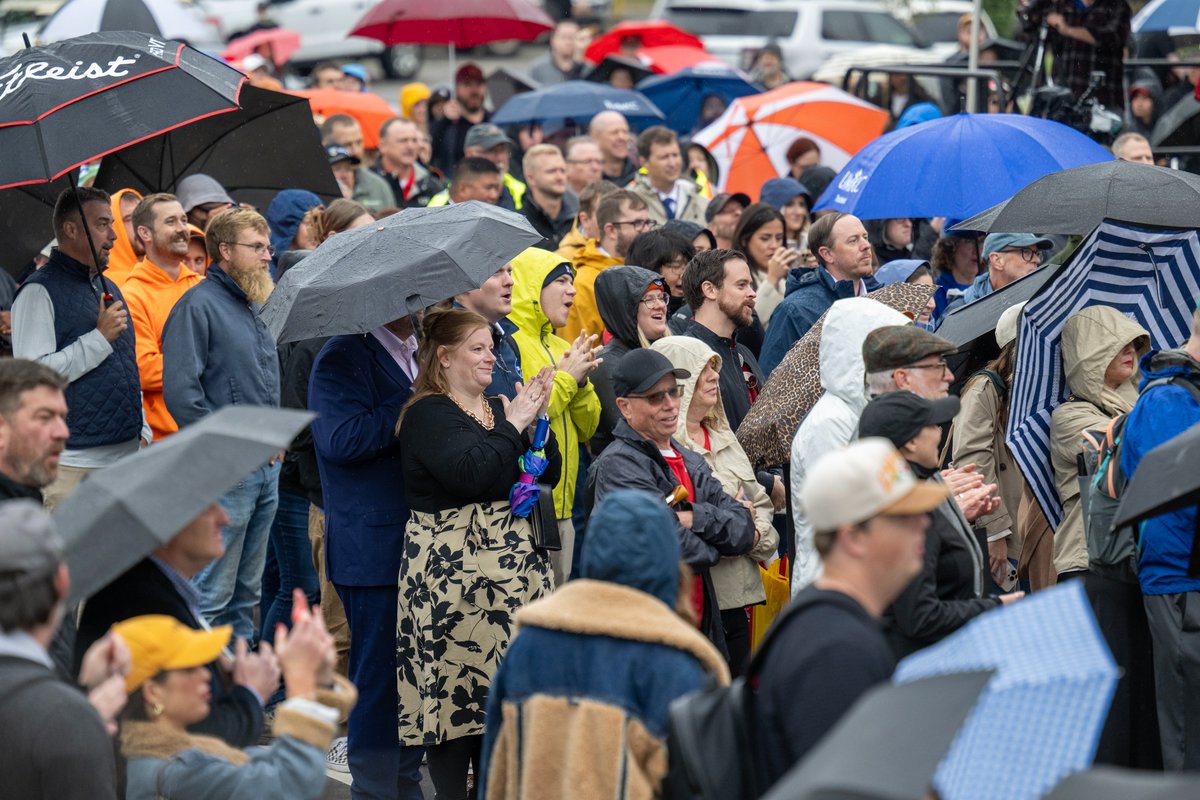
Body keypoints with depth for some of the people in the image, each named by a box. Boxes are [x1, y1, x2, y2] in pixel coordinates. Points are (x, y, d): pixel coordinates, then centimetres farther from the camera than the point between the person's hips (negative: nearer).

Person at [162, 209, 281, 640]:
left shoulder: (253, 307, 18)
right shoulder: (198, 306, -10)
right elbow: (180, 390, -18)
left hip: (266, 469, 9)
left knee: (246, 592, 14)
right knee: (212, 595, -7)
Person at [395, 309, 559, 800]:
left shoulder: (498, 408, 16)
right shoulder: (428, 415, -7)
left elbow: (549, 475, 11)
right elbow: (468, 474, -23)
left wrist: (537, 421, -3)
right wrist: (512, 427, -12)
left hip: (512, 565, 7)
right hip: (451, 569, -7)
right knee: (455, 686, -6)